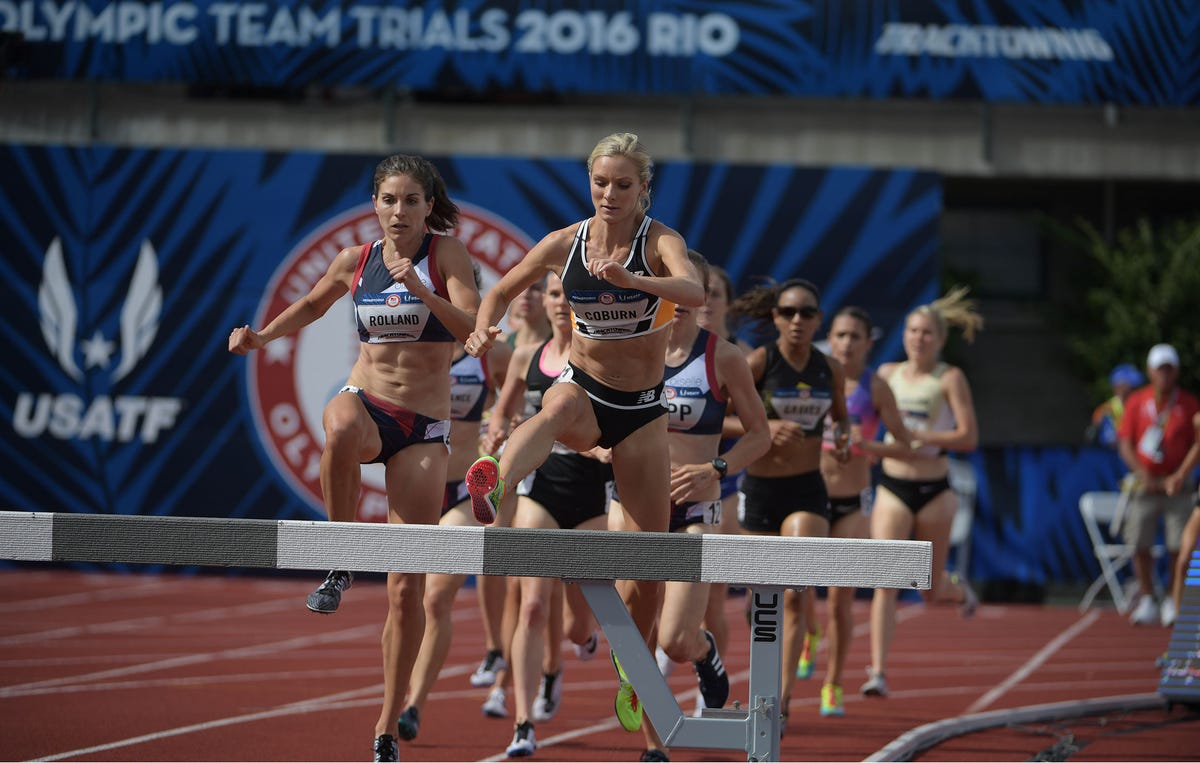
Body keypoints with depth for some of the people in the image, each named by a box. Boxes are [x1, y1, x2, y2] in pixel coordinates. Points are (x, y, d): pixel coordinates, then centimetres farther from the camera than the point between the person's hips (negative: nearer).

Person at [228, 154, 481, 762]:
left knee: (407, 587, -4)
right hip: (365, 401, 1)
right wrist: (264, 335, 9)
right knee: (342, 428, -42)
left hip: (424, 430, -1)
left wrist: (417, 287, -28)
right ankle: (340, 564, -23)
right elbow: (311, 306, 26)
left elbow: (473, 329, -16)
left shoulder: (448, 255, -3)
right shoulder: (354, 261, 6)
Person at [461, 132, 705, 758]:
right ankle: (493, 490, -71)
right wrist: (484, 327, -12)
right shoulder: (563, 243, -4)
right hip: (585, 389, 0)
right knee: (555, 409, -41)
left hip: (642, 408, 0)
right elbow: (501, 291, 11)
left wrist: (631, 279, -52)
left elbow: (693, 292, -34)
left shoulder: (659, 240, -12)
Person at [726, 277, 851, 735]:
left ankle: (782, 699, -19)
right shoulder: (759, 362, -8)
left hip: (807, 491, 1)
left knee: (795, 595, -16)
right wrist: (765, 427, -23)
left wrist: (842, 438, -2)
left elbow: (840, 415, 21)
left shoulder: (830, 370, 2)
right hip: (760, 489, -1)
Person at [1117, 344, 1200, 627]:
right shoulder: (1136, 402, 5)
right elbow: (1125, 442, 4)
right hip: (1145, 484, 1)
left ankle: (1173, 602, 5)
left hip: (1176, 484, -1)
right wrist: (1141, 472, -10)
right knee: (1140, 545, -3)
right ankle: (1146, 601, 8)